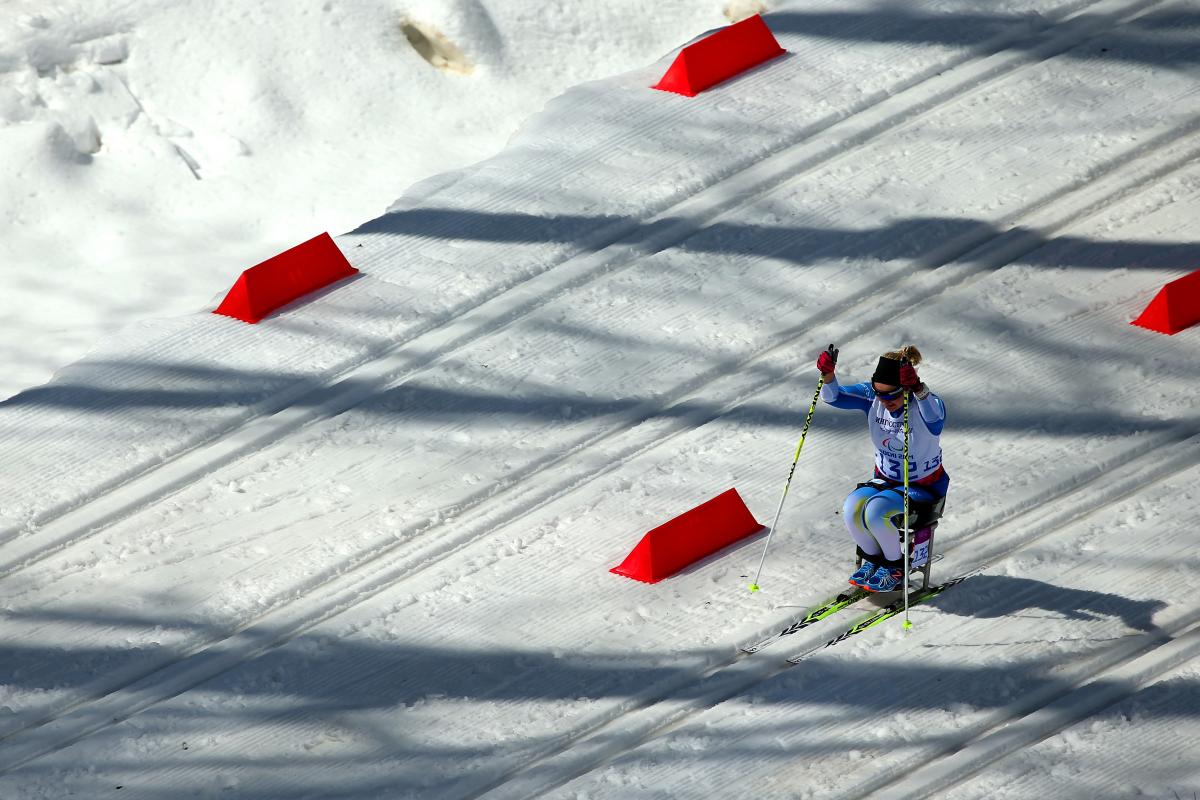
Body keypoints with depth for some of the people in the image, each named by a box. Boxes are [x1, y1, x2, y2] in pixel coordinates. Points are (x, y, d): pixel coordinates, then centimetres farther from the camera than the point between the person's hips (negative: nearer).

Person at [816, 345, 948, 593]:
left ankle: (896, 566, -2)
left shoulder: (928, 403, -24)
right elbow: (834, 396, -18)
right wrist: (828, 375, -39)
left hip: (925, 486, -5)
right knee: (852, 509, -23)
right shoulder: (872, 397, -10)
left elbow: (935, 420, -49)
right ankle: (872, 560, 4)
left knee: (876, 511, -29)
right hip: (885, 480, 5)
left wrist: (918, 389, -65)